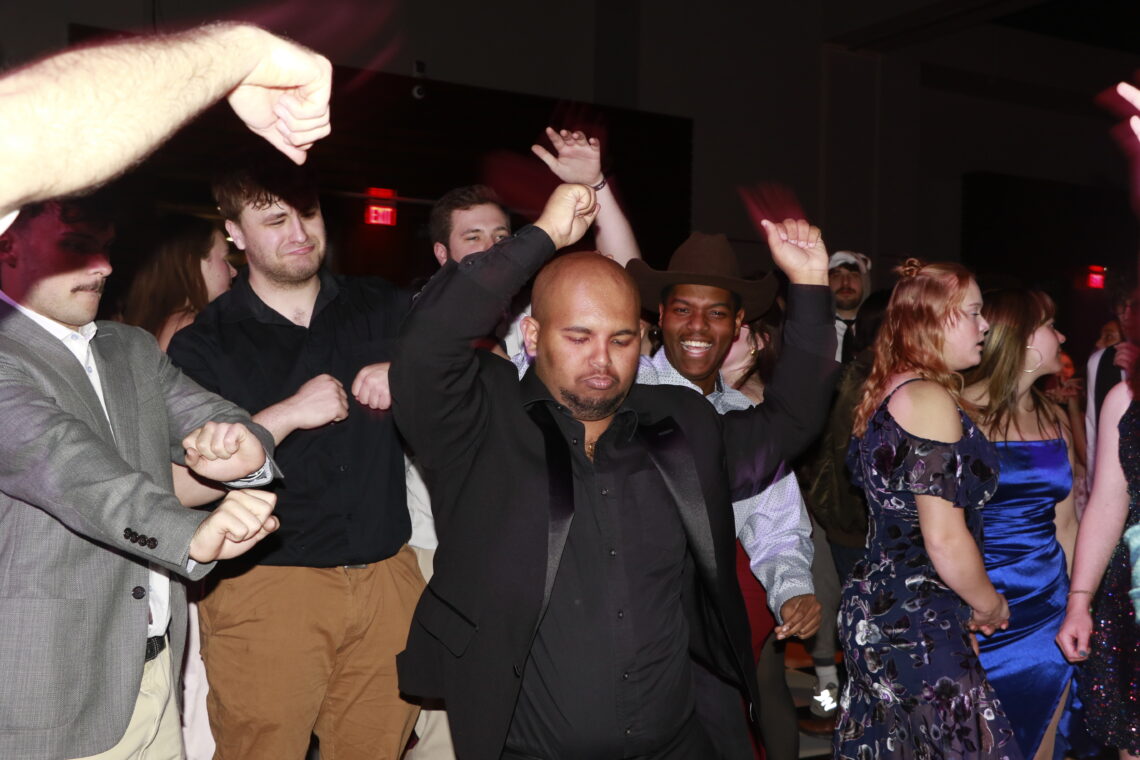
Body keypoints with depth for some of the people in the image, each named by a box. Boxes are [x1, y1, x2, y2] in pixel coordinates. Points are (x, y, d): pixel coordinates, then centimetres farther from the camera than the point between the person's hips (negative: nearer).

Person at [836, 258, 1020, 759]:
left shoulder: (884, 393, 11)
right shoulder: (931, 399, -17)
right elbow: (945, 539, -21)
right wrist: (990, 606, -2)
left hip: (875, 618, 10)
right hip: (919, 630, -9)